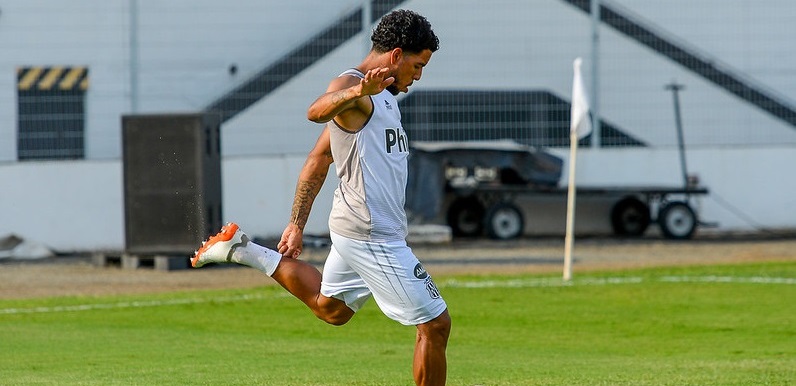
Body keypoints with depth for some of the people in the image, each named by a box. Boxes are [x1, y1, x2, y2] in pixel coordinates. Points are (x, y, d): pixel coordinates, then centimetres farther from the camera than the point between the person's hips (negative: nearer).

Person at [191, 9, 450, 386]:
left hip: (356, 229, 10)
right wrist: (358, 92, -60)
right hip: (372, 237, -10)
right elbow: (317, 111, -39)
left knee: (329, 308, 28)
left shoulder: (383, 94, 16)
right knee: (435, 324, -7)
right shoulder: (350, 86, -14)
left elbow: (317, 162, 20)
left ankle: (243, 251, 27)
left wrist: (297, 224, 19)